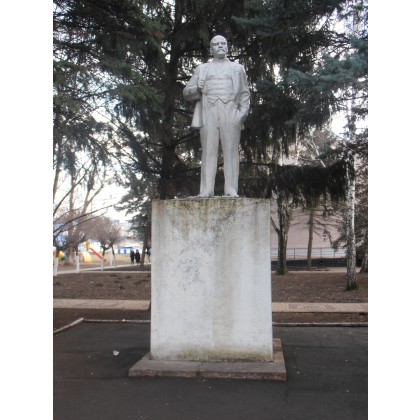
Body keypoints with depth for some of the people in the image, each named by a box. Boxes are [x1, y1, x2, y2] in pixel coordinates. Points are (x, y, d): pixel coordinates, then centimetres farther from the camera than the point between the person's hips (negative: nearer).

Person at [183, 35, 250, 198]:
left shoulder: (237, 68, 23)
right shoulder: (202, 68, 23)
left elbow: (245, 94, 14)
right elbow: (186, 93, 17)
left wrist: (243, 112, -4)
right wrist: (197, 89, -5)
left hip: (230, 112, 0)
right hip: (208, 111, 1)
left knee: (231, 151, -8)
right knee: (208, 151, -7)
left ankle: (231, 190, -10)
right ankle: (207, 190, -10)